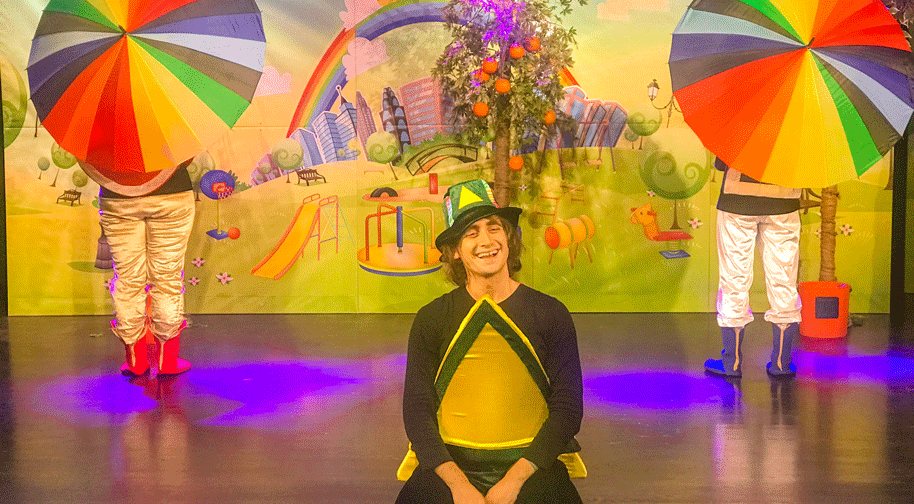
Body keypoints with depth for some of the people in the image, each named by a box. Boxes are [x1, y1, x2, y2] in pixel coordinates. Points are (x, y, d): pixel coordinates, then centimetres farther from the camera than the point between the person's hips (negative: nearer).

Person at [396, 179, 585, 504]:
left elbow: (567, 407, 2)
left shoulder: (550, 314, 4)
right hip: (449, 465, 0)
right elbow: (417, 408, 2)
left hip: (531, 465, 0)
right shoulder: (431, 319, 5)